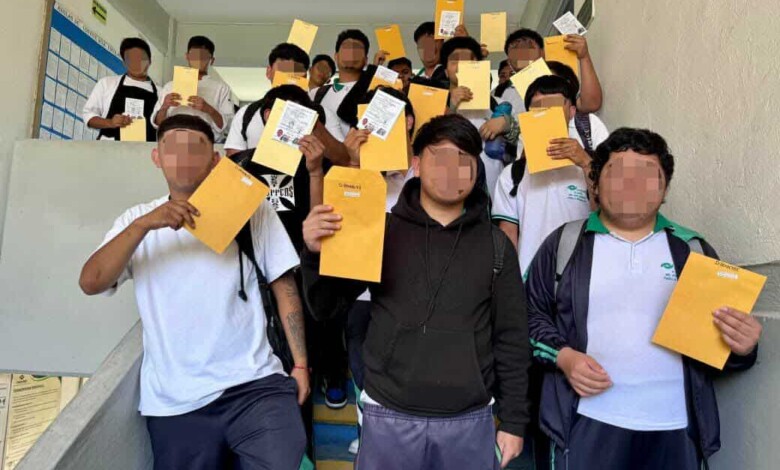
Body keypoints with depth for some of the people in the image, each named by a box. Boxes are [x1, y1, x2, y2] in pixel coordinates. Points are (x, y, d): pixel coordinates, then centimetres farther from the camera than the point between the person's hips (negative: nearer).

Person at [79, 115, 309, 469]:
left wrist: (300, 364, -1)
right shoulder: (137, 219, 7)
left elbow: (284, 286, 2)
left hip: (256, 385, -1)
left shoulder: (252, 209, 2)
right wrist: (143, 225, -18)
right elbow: (90, 283, -5)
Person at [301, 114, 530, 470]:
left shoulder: (495, 244, 1)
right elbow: (326, 308, 2)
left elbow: (511, 338, 4)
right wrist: (316, 253, -16)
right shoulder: (382, 231, -1)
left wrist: (513, 420, 4)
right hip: (388, 417, 0)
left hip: (470, 421, 1)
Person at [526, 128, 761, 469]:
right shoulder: (565, 243, 3)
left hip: (675, 428, 2)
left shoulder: (693, 249, 7)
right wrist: (563, 356, -12)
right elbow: (530, 313, 4)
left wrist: (741, 345, -11)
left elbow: (720, 334, 12)